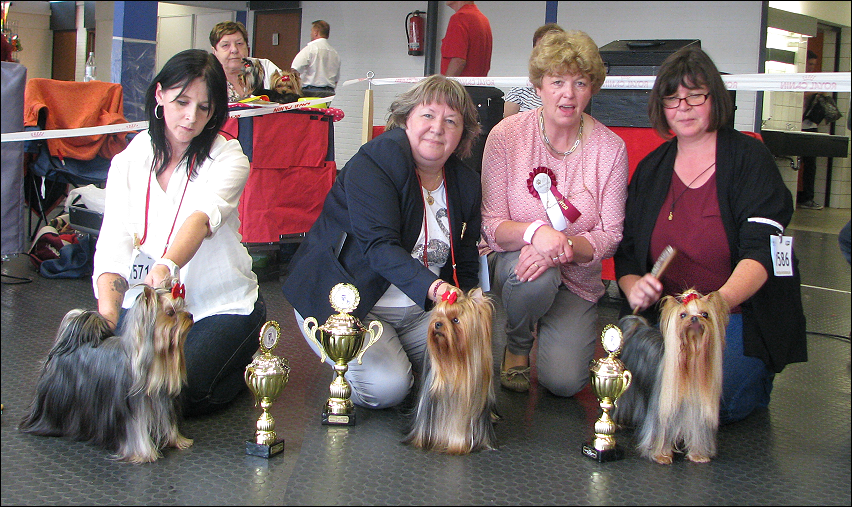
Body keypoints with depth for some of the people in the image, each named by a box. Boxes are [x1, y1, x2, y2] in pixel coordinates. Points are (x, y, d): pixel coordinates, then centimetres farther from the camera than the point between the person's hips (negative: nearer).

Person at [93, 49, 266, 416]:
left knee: (180, 392, -23)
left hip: (220, 305, -3)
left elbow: (202, 218, -29)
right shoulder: (128, 163, 2)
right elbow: (112, 247, -11)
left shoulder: (229, 159, -8)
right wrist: (108, 314, -30)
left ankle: (245, 362, 10)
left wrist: (167, 266, -51)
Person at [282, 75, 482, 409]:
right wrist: (430, 287, -44)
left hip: (418, 312, 6)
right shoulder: (376, 162, -16)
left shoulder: (466, 184, 5)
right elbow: (379, 246, -28)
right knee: (386, 387, -27)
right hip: (345, 304, -6)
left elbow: (466, 268, 8)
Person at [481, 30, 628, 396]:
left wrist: (564, 246, -29)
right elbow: (491, 225, -11)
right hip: (511, 260, -1)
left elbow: (610, 237, -7)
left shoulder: (610, 149, -7)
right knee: (536, 278, -38)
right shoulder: (506, 135, -9)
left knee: (564, 381, -17)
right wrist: (534, 232, -33)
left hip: (577, 277, 1)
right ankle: (517, 346, -2)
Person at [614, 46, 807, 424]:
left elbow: (761, 251, -17)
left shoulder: (750, 158, -5)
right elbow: (626, 252, 10)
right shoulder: (651, 169, 9)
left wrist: (722, 301, -37)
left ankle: (755, 377, 8)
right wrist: (634, 287, -15)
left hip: (741, 317, -3)